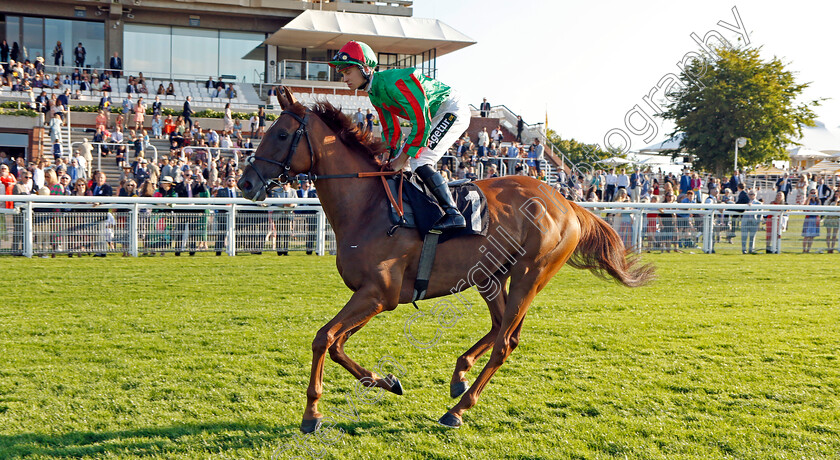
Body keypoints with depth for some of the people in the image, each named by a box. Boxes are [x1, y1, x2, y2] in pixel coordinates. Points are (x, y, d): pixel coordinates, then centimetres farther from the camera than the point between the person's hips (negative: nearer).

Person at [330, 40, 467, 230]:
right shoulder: (374, 93, 3)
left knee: (419, 161, -22)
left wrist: (402, 158, -21)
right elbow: (390, 128, 12)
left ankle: (453, 214, -21)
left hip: (452, 110, -10)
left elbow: (421, 123, -27)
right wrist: (392, 156, -2)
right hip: (430, 115, 10)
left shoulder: (393, 83, -28)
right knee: (398, 160, 6)